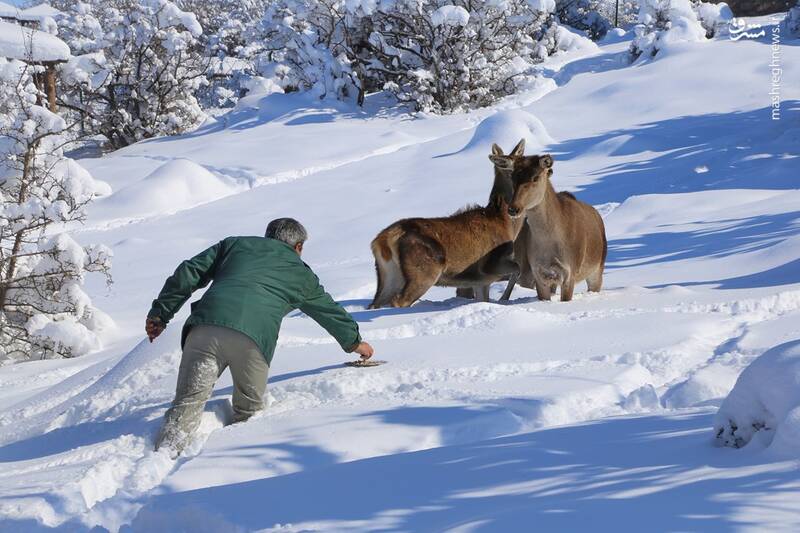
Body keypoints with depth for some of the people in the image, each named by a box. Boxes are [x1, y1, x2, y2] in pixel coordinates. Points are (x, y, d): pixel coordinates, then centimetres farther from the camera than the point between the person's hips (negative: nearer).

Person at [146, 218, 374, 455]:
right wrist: (354, 341, 62)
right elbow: (331, 311, 45)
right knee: (249, 411, 16)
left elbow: (188, 275, 22)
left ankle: (165, 450, -26)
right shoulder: (302, 275, 30)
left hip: (205, 325, 1)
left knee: (188, 402, -3)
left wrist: (159, 314, 23)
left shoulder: (235, 244, 30)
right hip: (254, 341, -1)